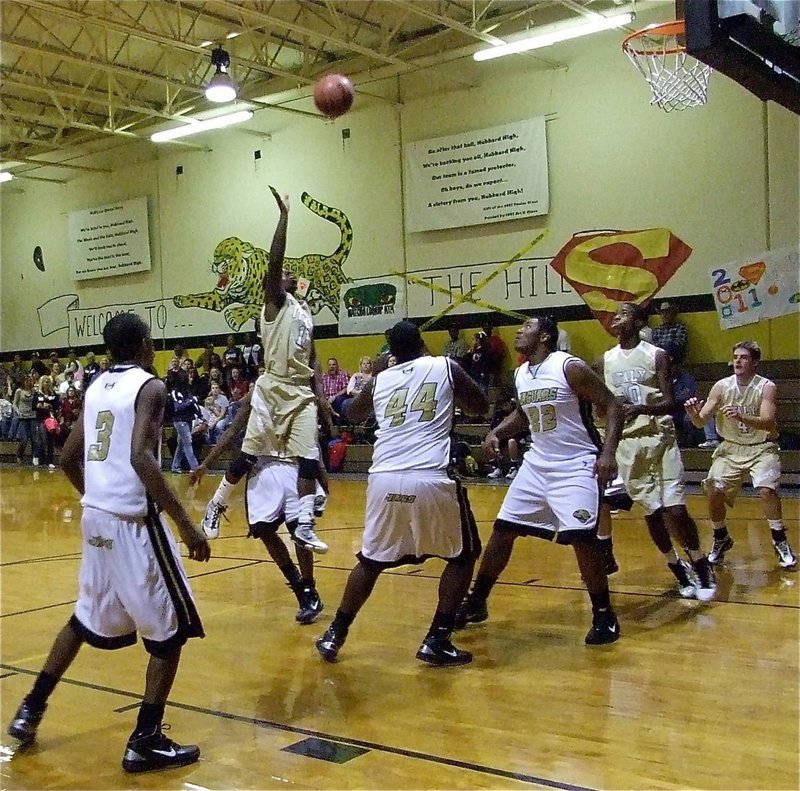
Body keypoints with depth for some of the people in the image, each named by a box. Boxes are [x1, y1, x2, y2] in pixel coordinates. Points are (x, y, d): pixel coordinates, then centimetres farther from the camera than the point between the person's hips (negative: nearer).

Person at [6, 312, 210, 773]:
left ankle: (31, 710, 32)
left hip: (96, 517, 8)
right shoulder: (149, 386, -10)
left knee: (88, 618, 25)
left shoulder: (97, 387, 13)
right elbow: (141, 458, -24)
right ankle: (146, 742, 6)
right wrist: (186, 523, -24)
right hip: (133, 522, -8)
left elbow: (69, 458, 16)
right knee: (171, 628, 4)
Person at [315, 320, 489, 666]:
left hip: (383, 480, 3)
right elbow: (481, 407, 21)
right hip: (431, 479, -3)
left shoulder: (379, 380, 18)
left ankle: (334, 635, 24)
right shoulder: (446, 367, 9)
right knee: (462, 555, 18)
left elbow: (354, 414, 38)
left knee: (371, 559, 24)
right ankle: (437, 641, 10)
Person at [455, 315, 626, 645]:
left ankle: (604, 615, 1)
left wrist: (608, 453, -25)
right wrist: (497, 432, 9)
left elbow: (612, 407, -14)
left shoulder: (570, 367, -16)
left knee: (582, 538, -17)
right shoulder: (520, 374, 6)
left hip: (576, 465, -7)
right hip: (536, 464, 7)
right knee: (502, 529, 7)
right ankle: (476, 602, 22)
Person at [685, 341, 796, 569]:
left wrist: (741, 417, -42)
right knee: (713, 491, -8)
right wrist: (693, 413, -31)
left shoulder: (767, 387, -14)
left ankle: (781, 543, -5)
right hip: (731, 448, 3)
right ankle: (721, 539, 17)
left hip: (761, 448, -3)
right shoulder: (722, 386, -6)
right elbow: (701, 421, -7)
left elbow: (769, 424, -27)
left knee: (766, 490, -24)